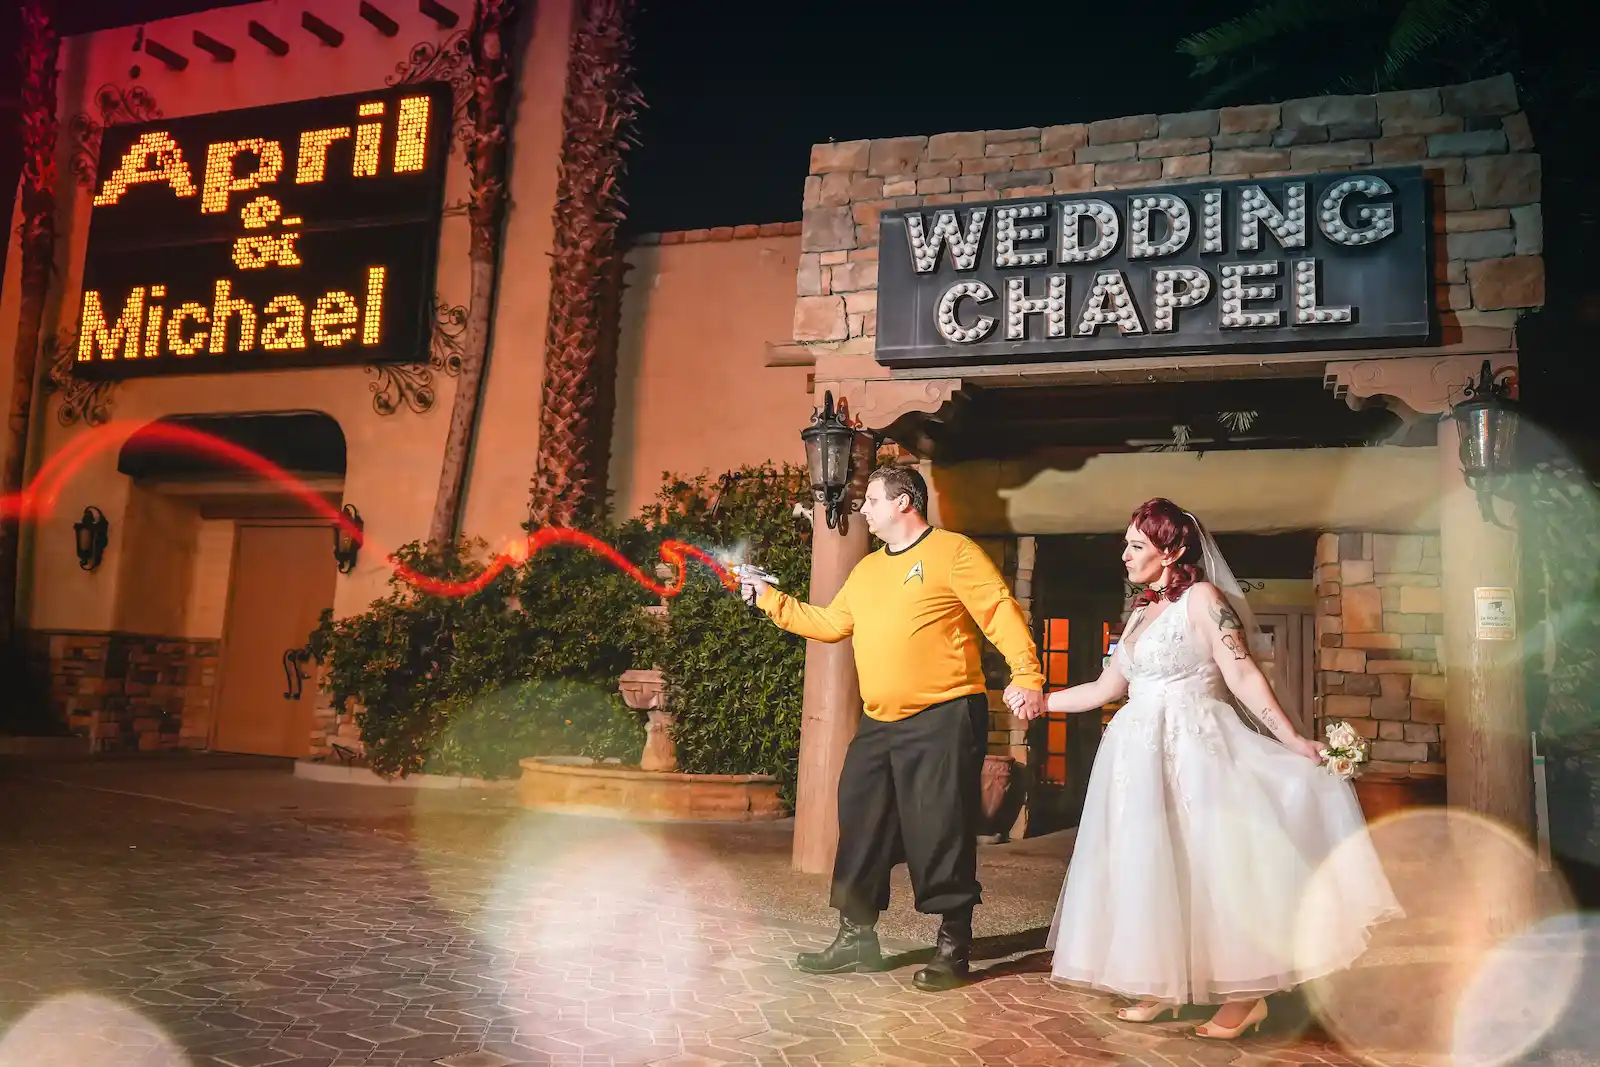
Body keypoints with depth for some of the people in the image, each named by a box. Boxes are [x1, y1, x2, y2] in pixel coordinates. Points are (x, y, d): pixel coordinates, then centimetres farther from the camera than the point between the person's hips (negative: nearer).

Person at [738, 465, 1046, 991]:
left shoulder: (953, 552, -6)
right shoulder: (866, 569, 18)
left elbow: (1001, 613, -13)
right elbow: (828, 623, 23)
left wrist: (1026, 675, -25)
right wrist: (769, 598, 22)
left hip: (943, 719, -8)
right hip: (878, 724, 8)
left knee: (940, 832, -4)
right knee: (862, 827, 11)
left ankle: (954, 947, 11)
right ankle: (856, 937, 23)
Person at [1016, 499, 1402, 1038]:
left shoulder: (1201, 598, -6)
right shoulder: (1142, 613, 16)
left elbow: (1243, 676, -11)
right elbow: (1106, 688, 19)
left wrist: (1291, 740, -18)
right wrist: (1040, 699, 19)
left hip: (1192, 750, -7)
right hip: (1144, 754, 8)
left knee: (1205, 861, -5)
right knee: (1151, 867, 8)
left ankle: (1243, 995, 7)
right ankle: (1165, 986, 19)